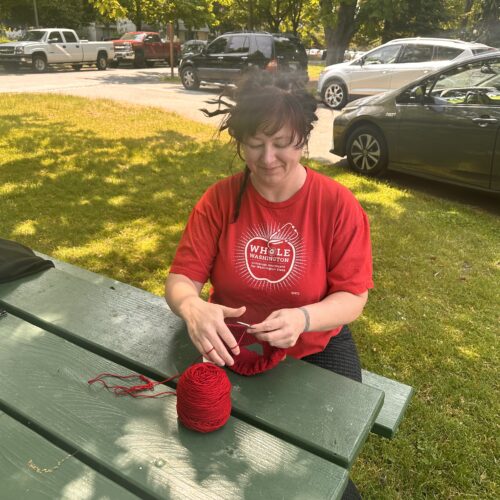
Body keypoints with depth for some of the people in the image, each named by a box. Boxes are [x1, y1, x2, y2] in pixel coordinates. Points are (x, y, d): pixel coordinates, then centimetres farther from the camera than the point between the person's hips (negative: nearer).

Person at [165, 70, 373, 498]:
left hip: (316, 350, -1)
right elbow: (181, 278, -11)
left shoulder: (339, 205, -13)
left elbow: (352, 298, -14)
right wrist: (192, 307, -36)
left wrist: (303, 319, -35)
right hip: (232, 346, 2)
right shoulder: (219, 200, -9)